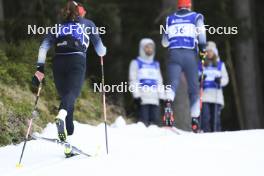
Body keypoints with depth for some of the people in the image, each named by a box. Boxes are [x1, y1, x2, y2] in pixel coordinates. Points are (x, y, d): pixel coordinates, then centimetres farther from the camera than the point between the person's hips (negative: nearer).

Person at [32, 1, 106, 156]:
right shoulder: (87, 24, 22)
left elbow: (44, 47, 10)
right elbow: (100, 50, 25)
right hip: (78, 61, -3)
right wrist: (103, 51, 49)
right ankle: (61, 116, -57)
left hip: (58, 62, 3)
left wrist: (40, 69, 7)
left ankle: (67, 142, 4)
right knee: (72, 93, -21)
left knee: (65, 97, 12)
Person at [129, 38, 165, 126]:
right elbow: (133, 80, 2)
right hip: (142, 99, -5)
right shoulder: (136, 63, 9)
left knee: (155, 121, -4)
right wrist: (137, 95, -9)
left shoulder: (156, 64, 24)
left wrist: (162, 97, 12)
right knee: (144, 122, -13)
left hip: (154, 99, 5)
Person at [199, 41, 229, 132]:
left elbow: (226, 79, 12)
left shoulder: (220, 65, 16)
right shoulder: (201, 65, 13)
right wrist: (199, 79, -10)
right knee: (205, 117, -13)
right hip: (204, 94, -1)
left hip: (217, 95, 1)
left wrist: (220, 80, -10)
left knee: (215, 118, -7)